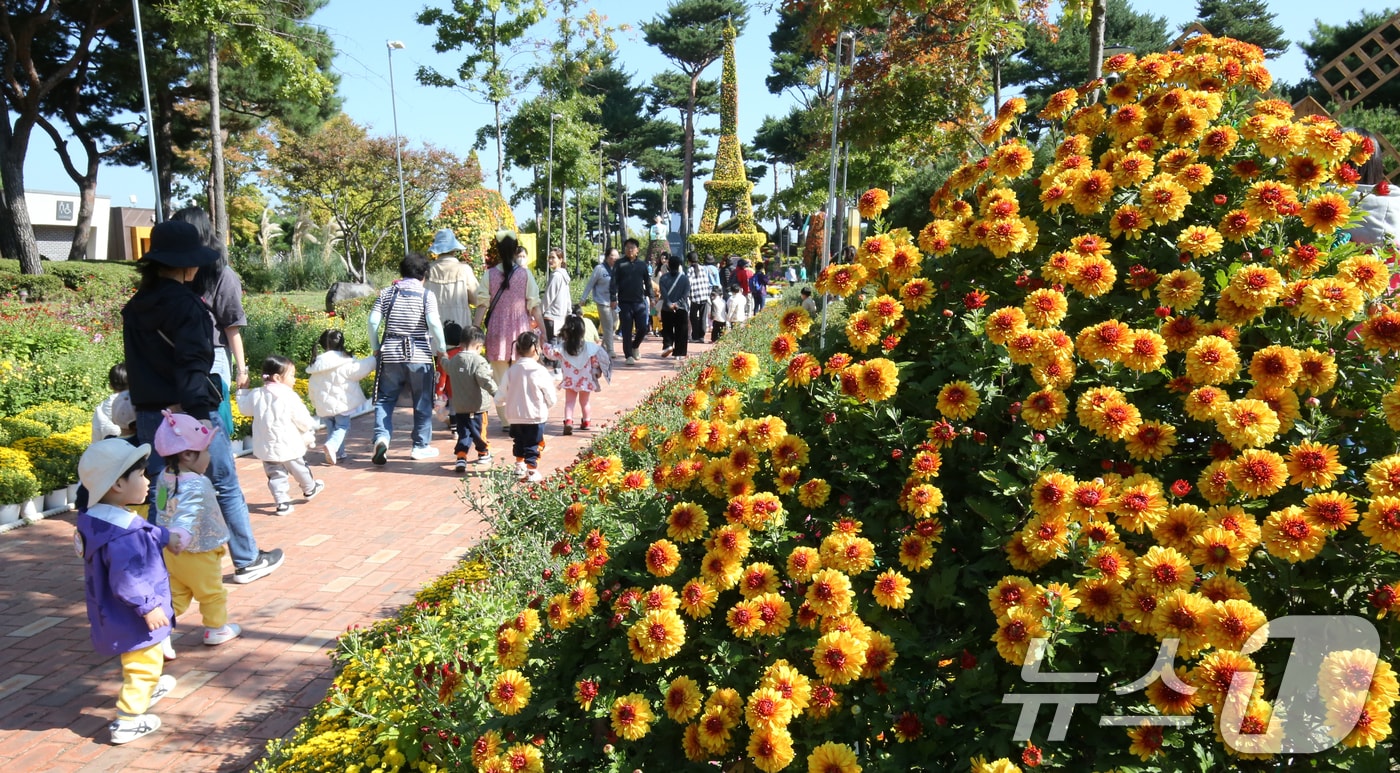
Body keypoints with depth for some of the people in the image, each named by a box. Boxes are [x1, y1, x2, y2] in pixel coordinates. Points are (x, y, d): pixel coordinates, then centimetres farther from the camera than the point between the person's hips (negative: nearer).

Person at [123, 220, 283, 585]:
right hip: (188, 413, -7)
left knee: (157, 493, 12)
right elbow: (192, 366, -21)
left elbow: (136, 365, 14)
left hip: (149, 415, 7)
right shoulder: (184, 304, -14)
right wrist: (201, 418, -24)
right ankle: (247, 561, 20)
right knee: (225, 488, 8)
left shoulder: (134, 308, 8)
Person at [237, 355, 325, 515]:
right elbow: (303, 420, -12)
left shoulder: (256, 395, -3)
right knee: (300, 469, 18)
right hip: (289, 446, -3)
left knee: (275, 475, 11)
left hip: (266, 447, 4)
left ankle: (282, 502, 5)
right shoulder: (289, 397, -17)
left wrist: (242, 390, 30)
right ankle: (310, 490, 39)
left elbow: (245, 408, 15)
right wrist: (310, 430, 10)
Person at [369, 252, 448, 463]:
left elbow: (373, 321, 1)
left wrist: (376, 348, 13)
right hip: (419, 355, -2)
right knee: (422, 402, 10)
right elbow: (434, 323, -14)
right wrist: (441, 349, -2)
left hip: (390, 353, 2)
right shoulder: (426, 295, -2)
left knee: (385, 399, 10)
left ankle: (381, 438, -10)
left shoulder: (386, 293, 7)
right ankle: (421, 446, 16)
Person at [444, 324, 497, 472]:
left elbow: (446, 367, 29)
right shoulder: (478, 361, -17)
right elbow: (486, 380, -26)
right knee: (479, 431, 14)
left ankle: (461, 458, -4)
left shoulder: (452, 360, 5)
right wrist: (496, 393, -24)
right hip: (477, 406, -4)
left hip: (459, 406, 4)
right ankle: (484, 454, 33)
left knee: (463, 432, 10)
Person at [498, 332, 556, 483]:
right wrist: (546, 405, 14)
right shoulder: (540, 371, -14)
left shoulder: (511, 371, -2)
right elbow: (551, 399, -8)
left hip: (515, 416, 5)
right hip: (535, 416, -5)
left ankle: (520, 467, 35)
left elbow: (500, 396, 3)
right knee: (532, 445, 4)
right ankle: (532, 472, 1)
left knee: (519, 442, 22)